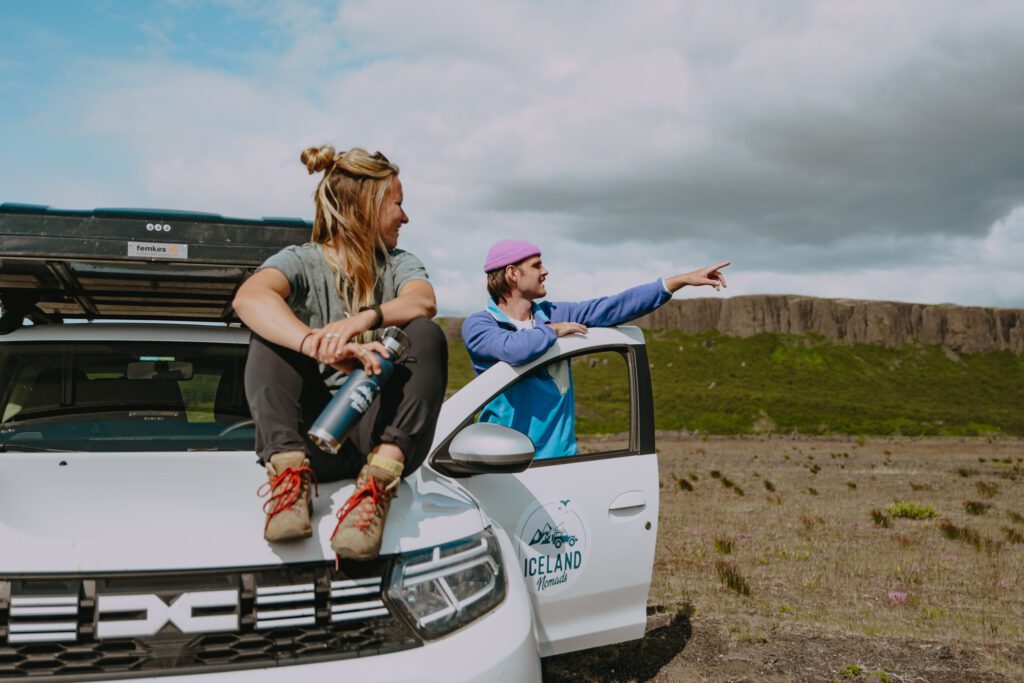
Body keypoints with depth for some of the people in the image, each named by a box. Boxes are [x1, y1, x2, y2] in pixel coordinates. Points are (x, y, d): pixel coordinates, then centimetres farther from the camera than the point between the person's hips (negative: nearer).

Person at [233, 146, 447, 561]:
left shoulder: (398, 264, 14)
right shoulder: (302, 261, 3)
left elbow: (423, 302, -12)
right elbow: (250, 297, -22)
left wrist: (362, 320, -34)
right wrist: (319, 347, -41)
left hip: (383, 434, 2)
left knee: (426, 335, -21)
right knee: (272, 336, -18)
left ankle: (377, 483, -36)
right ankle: (290, 472, -34)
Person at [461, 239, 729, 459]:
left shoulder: (554, 314, 10)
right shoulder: (477, 325, -7)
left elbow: (612, 307, 7)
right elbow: (513, 348, -28)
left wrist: (683, 279, 5)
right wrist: (554, 330, -9)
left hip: (561, 453, 5)